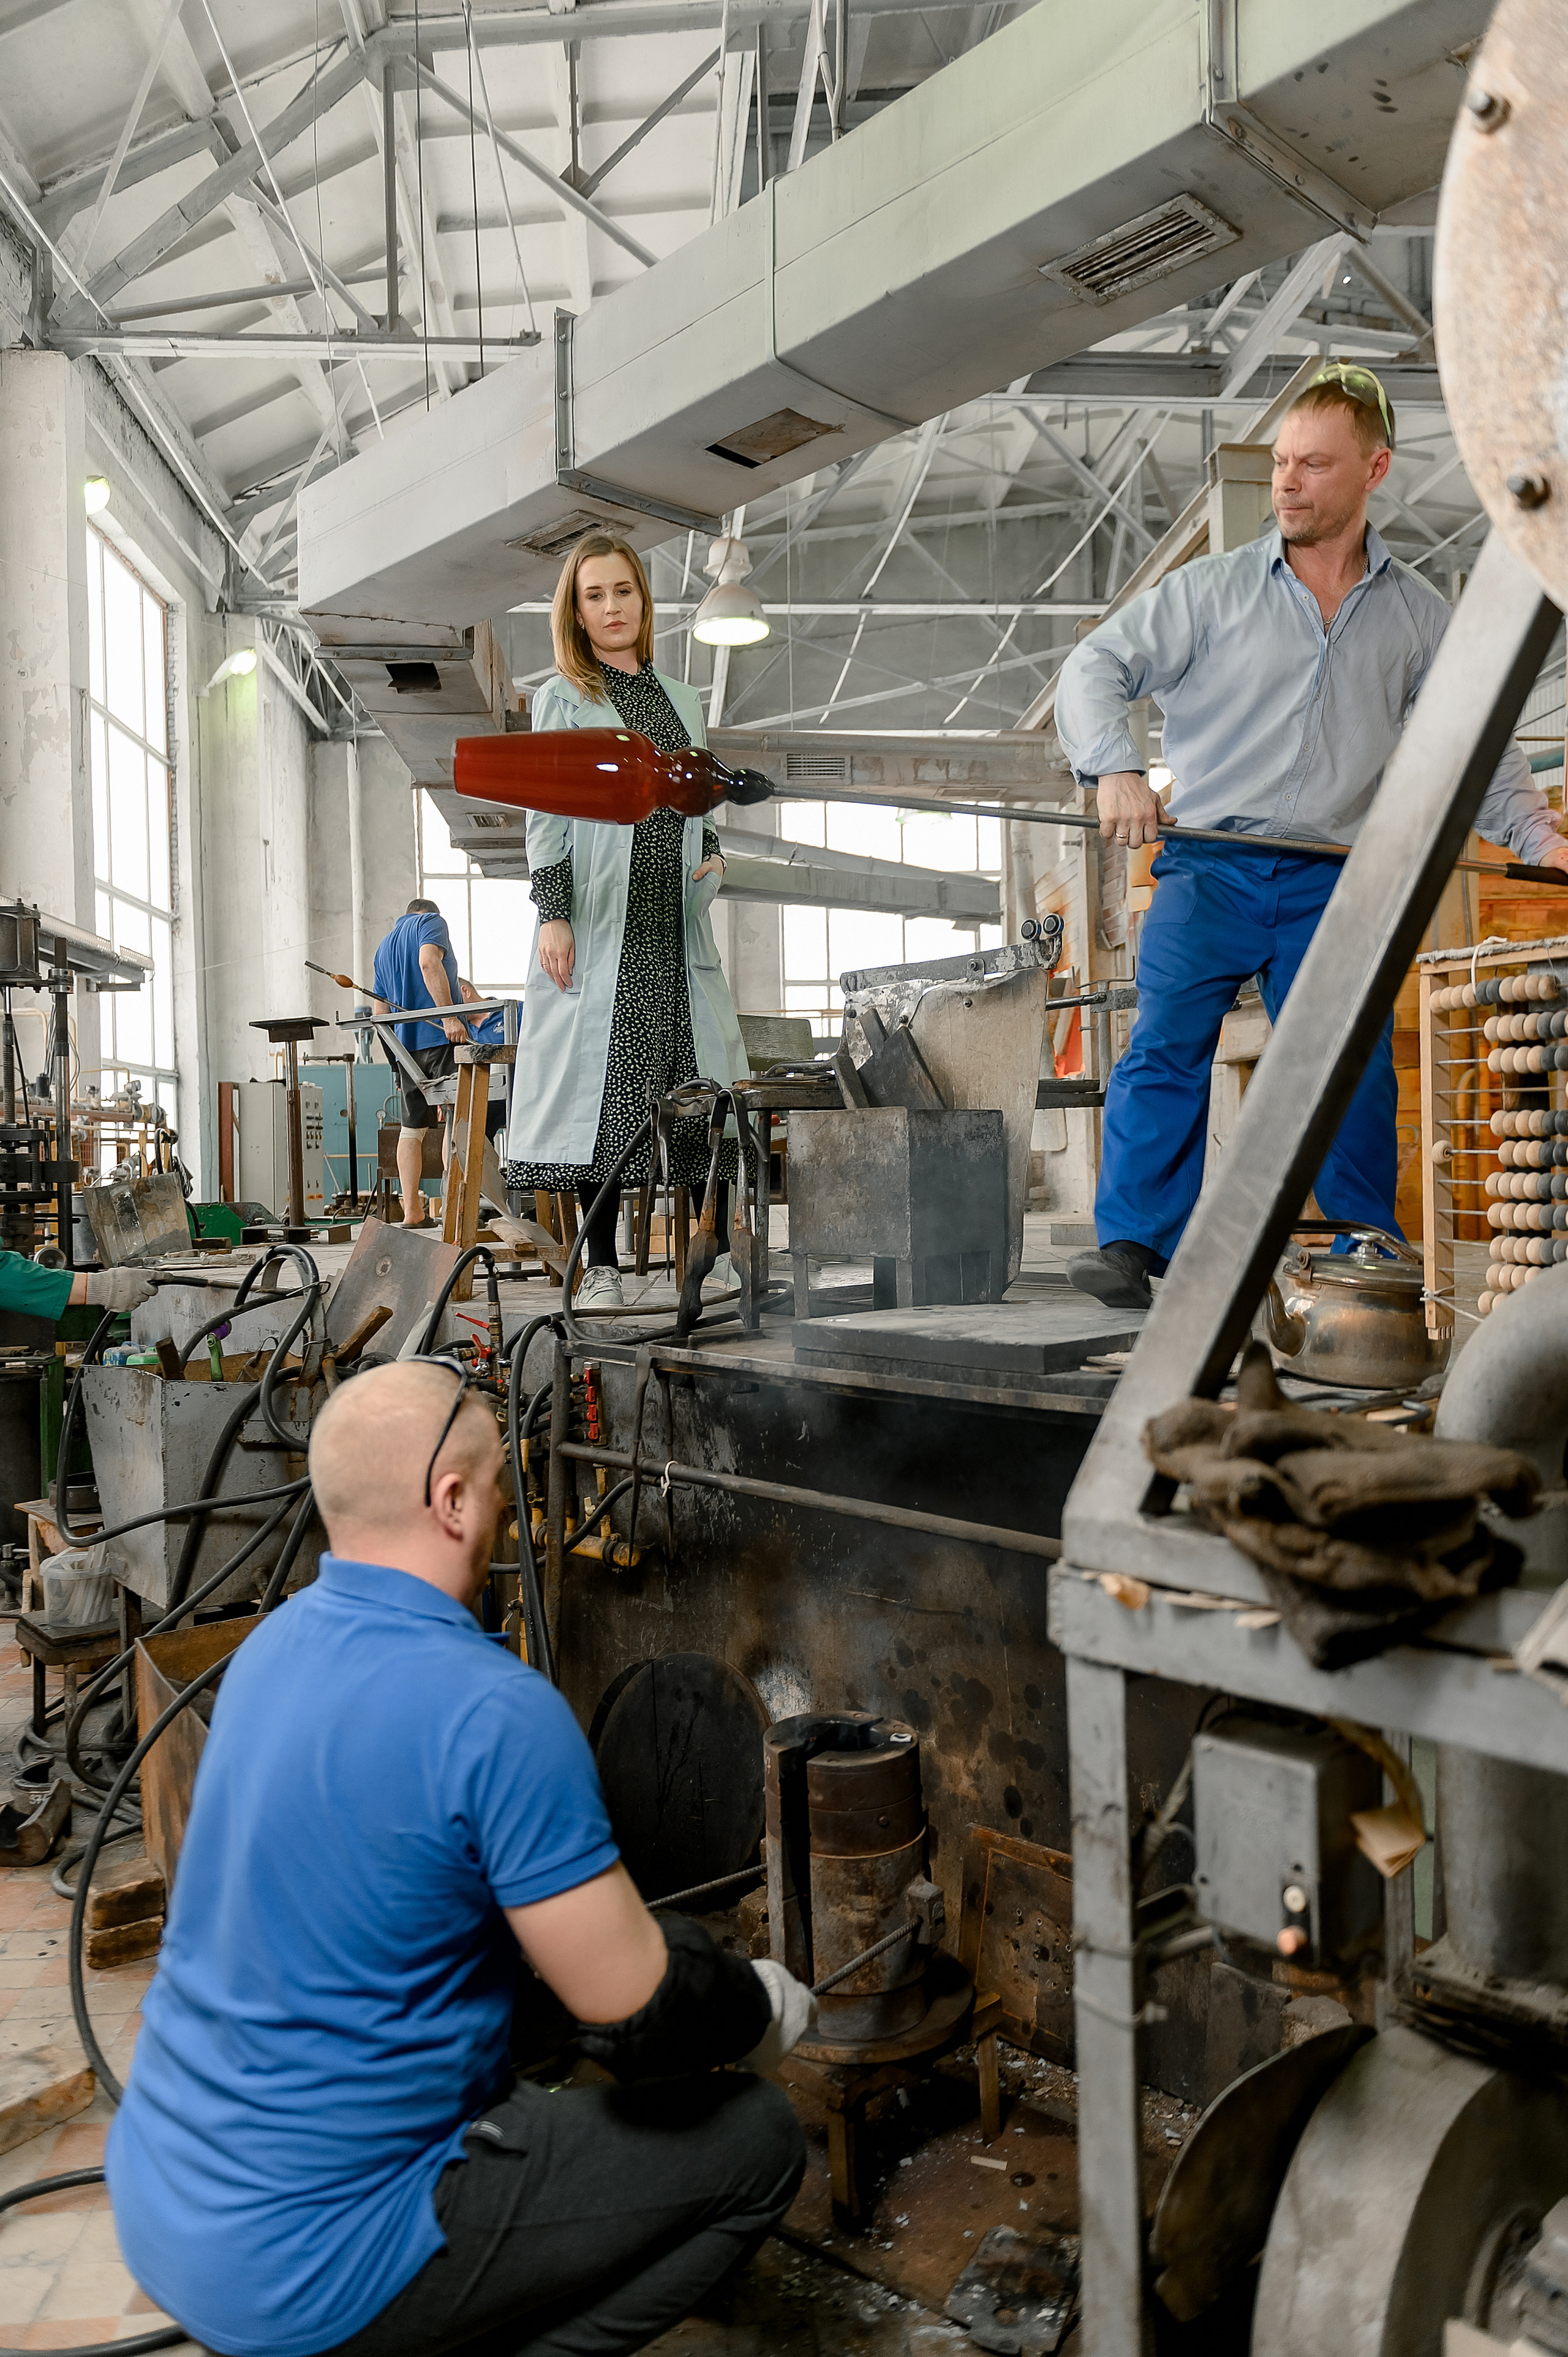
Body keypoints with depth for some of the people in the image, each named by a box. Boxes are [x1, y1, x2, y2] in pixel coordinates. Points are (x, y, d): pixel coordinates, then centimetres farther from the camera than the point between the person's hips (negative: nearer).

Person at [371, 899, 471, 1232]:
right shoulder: (432, 921, 5)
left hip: (405, 1044, 7)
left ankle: (411, 1211, 8)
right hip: (441, 1037, -7)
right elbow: (429, 963, -16)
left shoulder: (384, 947, 26)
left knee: (411, 1129, 9)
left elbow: (380, 1012, 22)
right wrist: (449, 1016, -21)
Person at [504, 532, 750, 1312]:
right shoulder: (561, 698, 7)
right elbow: (547, 813, -1)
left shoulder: (681, 699, 20)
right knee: (600, 1074, -6)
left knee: (705, 1084, 0)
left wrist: (712, 855, 4)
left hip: (676, 922, 4)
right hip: (601, 920, -4)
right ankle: (601, 1267, 0)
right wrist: (552, 913, -11)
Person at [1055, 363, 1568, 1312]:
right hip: (1208, 867, -1)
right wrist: (1116, 768, -17)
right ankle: (1131, 1244, -14)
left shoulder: (1421, 614, 14)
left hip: (1334, 882, 2)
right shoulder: (1209, 590, 7)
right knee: (1166, 1046, -16)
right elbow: (1094, 671, 2)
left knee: (1355, 1070, -3)